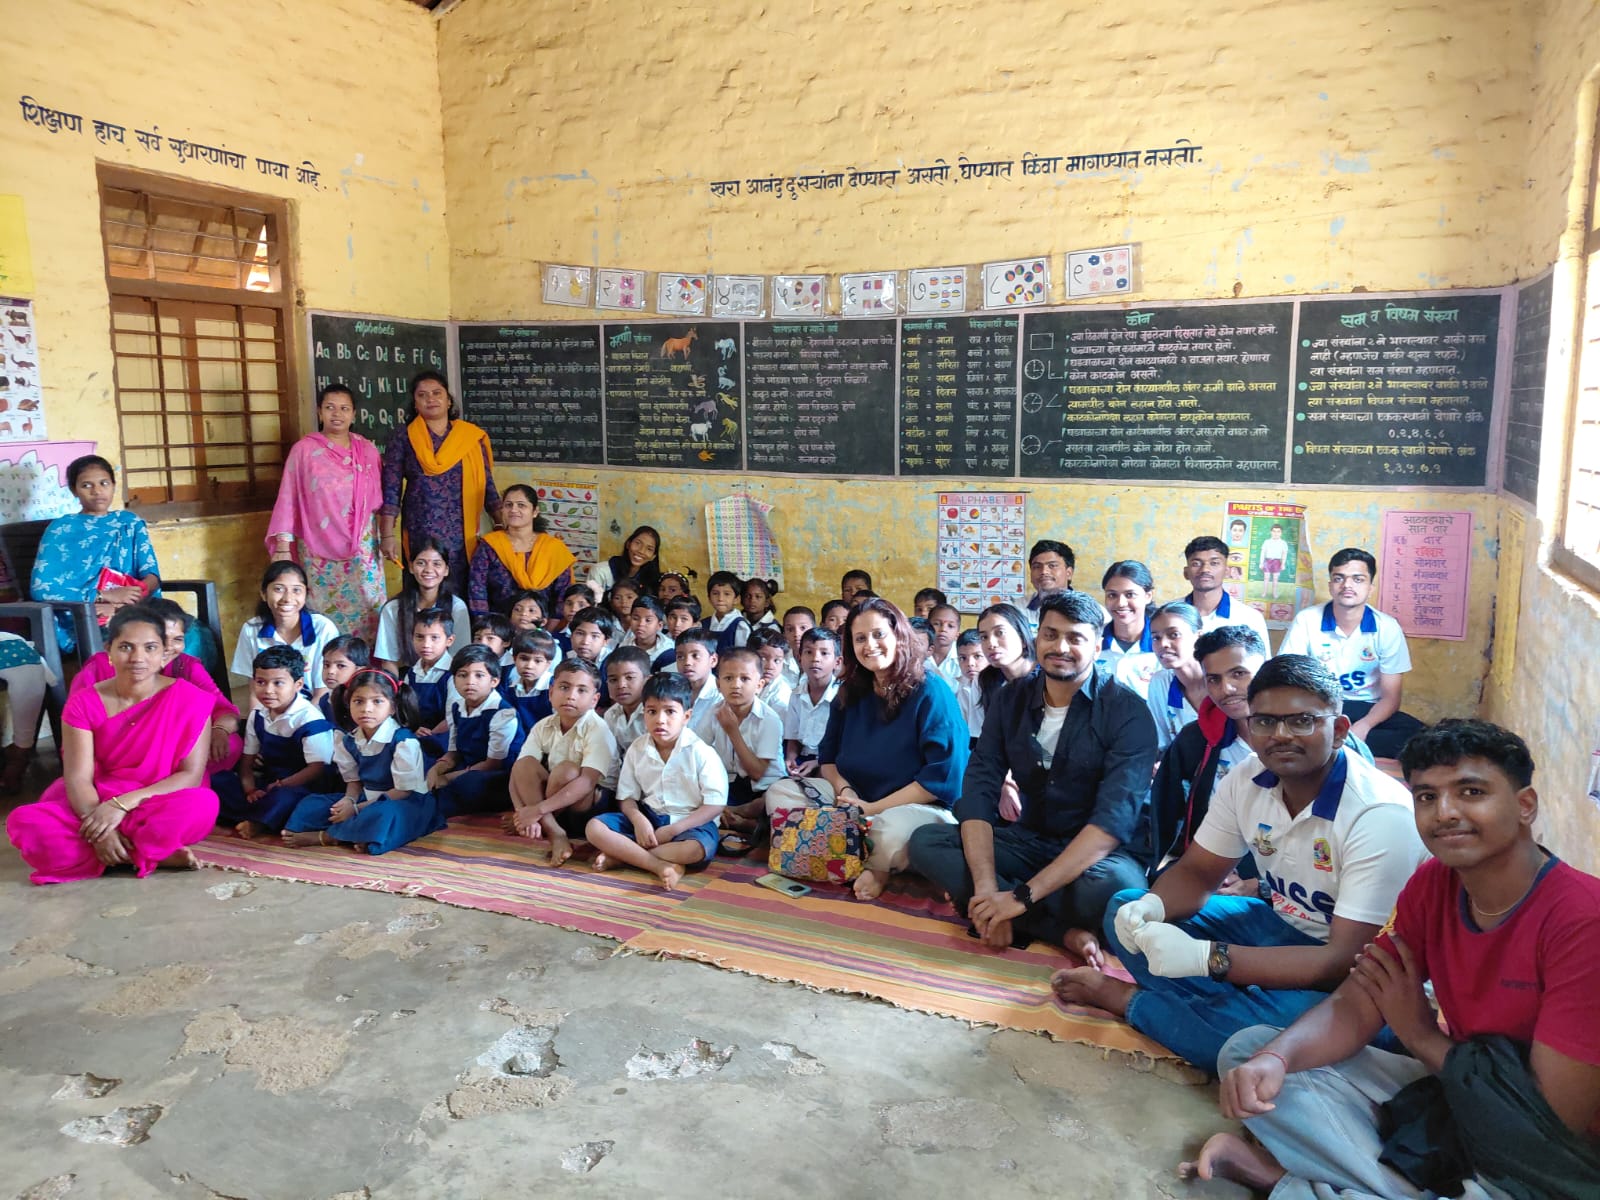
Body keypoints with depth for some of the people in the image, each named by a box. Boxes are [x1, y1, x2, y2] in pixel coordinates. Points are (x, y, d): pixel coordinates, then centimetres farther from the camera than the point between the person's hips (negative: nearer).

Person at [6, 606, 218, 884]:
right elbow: (78, 778, -10)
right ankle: (156, 854, -22)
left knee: (202, 804, -36)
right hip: (96, 806, 3)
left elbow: (192, 775, -12)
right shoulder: (83, 703, -1)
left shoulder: (189, 699, -7)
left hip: (161, 808, -3)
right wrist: (98, 830, -28)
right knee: (24, 821, -27)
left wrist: (124, 803, -22)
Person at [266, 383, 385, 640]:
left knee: (366, 607, 0)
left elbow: (379, 497, 13)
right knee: (324, 612, -2)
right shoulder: (304, 450, 0)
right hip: (319, 547, -2)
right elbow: (288, 498, -1)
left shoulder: (367, 450, 8)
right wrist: (283, 545, -6)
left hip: (363, 546, 2)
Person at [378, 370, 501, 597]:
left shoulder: (472, 437, 6)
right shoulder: (403, 439, 3)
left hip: (462, 535, 1)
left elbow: (487, 486, 7)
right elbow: (390, 490, 0)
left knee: (461, 594, 2)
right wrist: (387, 535, -6)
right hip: (420, 534, -1)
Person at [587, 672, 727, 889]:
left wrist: (672, 830, -19)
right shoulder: (637, 750, 0)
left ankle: (620, 855, -23)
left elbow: (715, 805, -14)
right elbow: (627, 797, 4)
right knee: (595, 827, -17)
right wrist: (638, 820, -19)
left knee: (698, 849, -38)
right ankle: (660, 866, -29)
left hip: (689, 822, -4)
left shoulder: (701, 753, -13)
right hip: (648, 818, 4)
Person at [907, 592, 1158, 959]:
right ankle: (1065, 932, -24)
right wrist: (985, 886, -27)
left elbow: (1114, 818, -25)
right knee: (924, 841, -16)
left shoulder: (1127, 711, -14)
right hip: (1032, 842, 6)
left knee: (1116, 886, -39)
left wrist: (1022, 895, -31)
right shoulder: (1011, 702, 1)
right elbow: (978, 792, -9)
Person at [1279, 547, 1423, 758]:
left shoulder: (1387, 628, -5)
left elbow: (1391, 697, -4)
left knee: (1416, 734, -27)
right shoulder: (1306, 621, -8)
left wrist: (1363, 726, -25)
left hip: (1366, 710, 3)